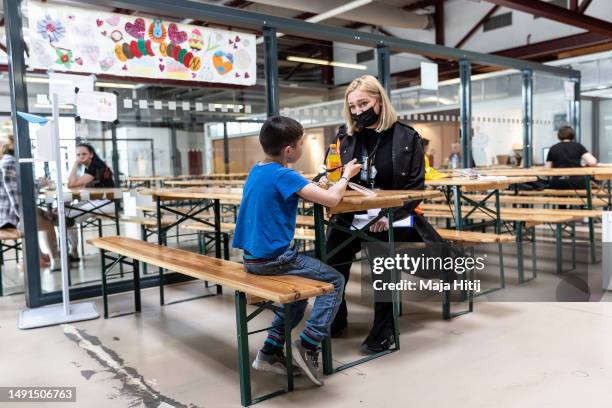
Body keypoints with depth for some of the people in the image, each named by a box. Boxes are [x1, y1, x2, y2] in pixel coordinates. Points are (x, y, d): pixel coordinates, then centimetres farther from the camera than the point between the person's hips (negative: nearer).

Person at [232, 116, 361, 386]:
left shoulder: (257, 170, 9)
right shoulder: (283, 175, -18)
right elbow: (331, 199, -20)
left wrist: (314, 187, 10)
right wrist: (346, 175, -3)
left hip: (253, 257, 9)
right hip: (273, 259, -9)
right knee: (335, 281, 3)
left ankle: (271, 351, 25)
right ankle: (307, 345, -1)